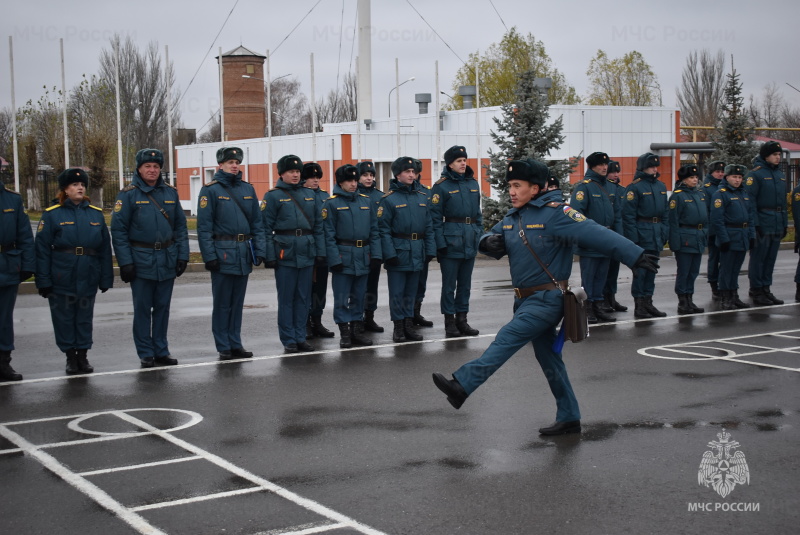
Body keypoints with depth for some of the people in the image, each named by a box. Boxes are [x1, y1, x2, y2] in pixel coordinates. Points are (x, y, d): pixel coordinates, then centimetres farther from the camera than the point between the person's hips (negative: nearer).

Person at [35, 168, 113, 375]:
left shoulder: (96, 214, 5)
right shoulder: (52, 214, -3)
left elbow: (105, 248, 7)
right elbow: (42, 250, -5)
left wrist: (106, 278, 4)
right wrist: (44, 281, -9)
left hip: (88, 278, 2)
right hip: (61, 279, -2)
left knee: (85, 317, 10)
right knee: (64, 317, 6)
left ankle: (82, 356, 21)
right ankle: (70, 357, 18)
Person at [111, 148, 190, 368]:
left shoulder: (170, 193, 8)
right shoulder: (129, 194, -4)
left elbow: (180, 226, 11)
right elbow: (118, 230, -6)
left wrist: (182, 255, 3)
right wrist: (125, 262, -12)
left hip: (167, 260, 4)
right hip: (141, 260, -4)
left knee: (162, 308, 10)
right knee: (142, 309, 2)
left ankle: (161, 351, 19)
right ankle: (146, 354, 10)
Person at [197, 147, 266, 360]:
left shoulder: (247, 189, 10)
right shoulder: (211, 190, -5)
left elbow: (257, 223, 11)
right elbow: (204, 226, -8)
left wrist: (260, 250, 2)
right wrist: (210, 255, -14)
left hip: (244, 253, 5)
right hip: (223, 253, -5)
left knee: (238, 302, 12)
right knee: (222, 303, 1)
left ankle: (235, 344, 19)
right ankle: (224, 348, 8)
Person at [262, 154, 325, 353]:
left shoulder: (310, 195, 12)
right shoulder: (273, 196, -1)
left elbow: (318, 225, 12)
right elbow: (266, 228, -4)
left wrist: (320, 252, 6)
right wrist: (269, 256, -11)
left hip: (307, 253, 4)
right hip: (285, 253, -4)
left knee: (304, 298, 8)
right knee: (286, 298, 1)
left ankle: (300, 337, 17)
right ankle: (288, 340, 8)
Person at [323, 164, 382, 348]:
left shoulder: (366, 201, 10)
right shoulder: (332, 203, -4)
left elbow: (374, 229, 10)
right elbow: (329, 234, -8)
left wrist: (376, 254, 1)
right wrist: (334, 259, -14)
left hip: (363, 257, 5)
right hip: (343, 256, -4)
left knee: (359, 297, 11)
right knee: (342, 298, -1)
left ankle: (357, 331, 20)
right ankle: (344, 333, 6)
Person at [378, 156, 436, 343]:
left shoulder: (422, 197, 9)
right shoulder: (389, 199, -5)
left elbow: (428, 226, 11)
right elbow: (384, 229, -9)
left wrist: (430, 249, 3)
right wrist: (390, 254, -15)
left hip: (417, 253, 5)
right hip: (398, 251, -4)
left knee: (412, 291, 11)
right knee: (397, 291, 1)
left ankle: (409, 324, 19)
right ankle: (398, 326, 9)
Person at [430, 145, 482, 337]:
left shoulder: (473, 183, 11)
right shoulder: (441, 186, -7)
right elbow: (435, 217, -9)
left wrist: (479, 235, 10)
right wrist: (440, 243, -14)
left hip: (470, 242, 6)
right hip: (451, 240, -6)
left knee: (465, 283, 11)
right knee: (449, 284, 1)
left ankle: (462, 320, 19)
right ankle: (450, 322, 8)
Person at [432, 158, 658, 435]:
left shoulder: (555, 213, -15)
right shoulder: (513, 217, 10)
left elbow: (597, 235, -23)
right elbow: (492, 238, 17)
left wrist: (636, 257, -30)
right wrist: (489, 242, -10)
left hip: (547, 299, -9)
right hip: (526, 299, 9)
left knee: (507, 338, -20)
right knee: (548, 358, 13)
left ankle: (462, 386, -25)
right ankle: (569, 418, 21)